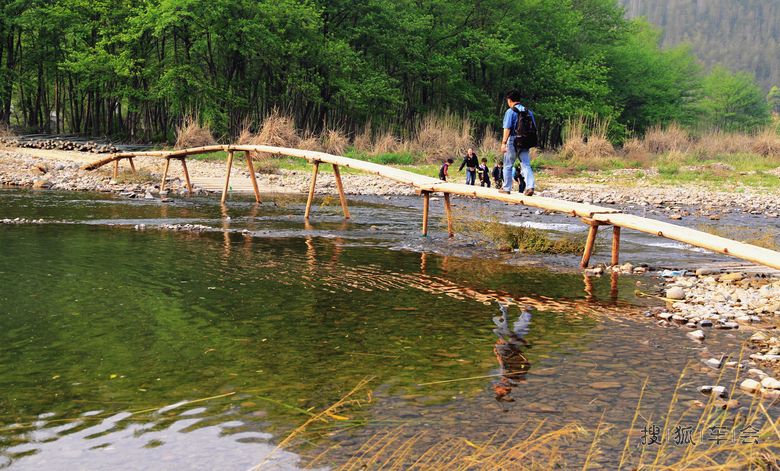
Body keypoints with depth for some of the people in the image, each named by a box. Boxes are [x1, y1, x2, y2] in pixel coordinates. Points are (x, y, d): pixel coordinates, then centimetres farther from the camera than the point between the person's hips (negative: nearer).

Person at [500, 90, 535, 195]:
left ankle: (507, 188, 15)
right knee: (526, 165, 2)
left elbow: (507, 128, -15)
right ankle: (530, 187, -15)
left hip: (513, 141, -5)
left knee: (508, 166, 9)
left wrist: (503, 142, -17)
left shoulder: (510, 111, -7)